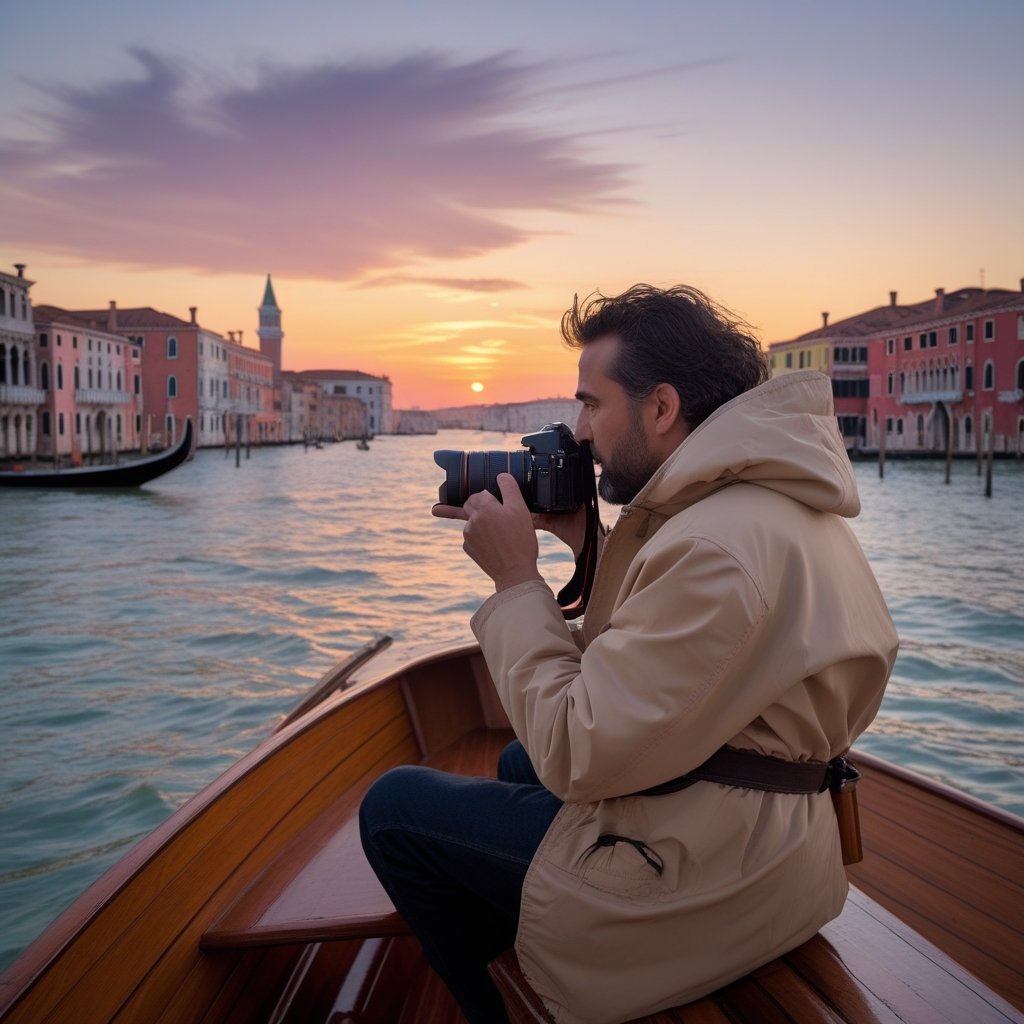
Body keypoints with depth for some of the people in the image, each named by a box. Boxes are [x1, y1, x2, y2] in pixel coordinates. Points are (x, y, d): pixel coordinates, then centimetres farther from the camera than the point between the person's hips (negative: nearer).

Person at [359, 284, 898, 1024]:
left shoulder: (717, 547, -29)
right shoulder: (771, 498, 5)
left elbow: (575, 756, -26)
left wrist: (516, 580, -17)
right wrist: (585, 539, 3)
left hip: (708, 879, -10)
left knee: (394, 805, 1)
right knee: (519, 761, 30)